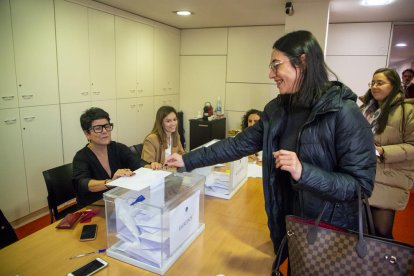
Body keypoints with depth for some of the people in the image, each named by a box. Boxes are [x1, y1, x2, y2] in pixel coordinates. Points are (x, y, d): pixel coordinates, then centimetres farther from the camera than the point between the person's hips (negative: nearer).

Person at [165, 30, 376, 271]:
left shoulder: (344, 114, -22)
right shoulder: (277, 109, -2)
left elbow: (361, 185, -21)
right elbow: (240, 144, -1)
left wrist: (304, 173, -34)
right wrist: (189, 160, -3)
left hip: (331, 233, -5)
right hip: (287, 223, 6)